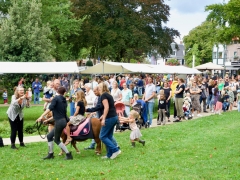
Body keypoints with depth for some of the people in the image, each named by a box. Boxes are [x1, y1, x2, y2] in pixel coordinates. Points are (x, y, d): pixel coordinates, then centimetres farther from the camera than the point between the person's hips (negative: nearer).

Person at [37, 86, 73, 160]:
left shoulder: (56, 98, -8)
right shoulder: (64, 101, 14)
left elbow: (50, 108, -21)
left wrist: (41, 116, -24)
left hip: (59, 122, -8)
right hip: (63, 120, 8)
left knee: (57, 140, 4)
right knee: (49, 136, 17)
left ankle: (68, 155, 5)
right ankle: (50, 154, 21)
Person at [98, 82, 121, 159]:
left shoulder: (103, 95, -9)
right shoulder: (109, 95, 18)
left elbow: (106, 107, -20)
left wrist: (104, 119, -21)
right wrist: (103, 115, 31)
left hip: (109, 118, -9)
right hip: (114, 117, 9)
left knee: (102, 136, -3)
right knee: (108, 136, 13)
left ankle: (115, 150, -9)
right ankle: (110, 154, 14)